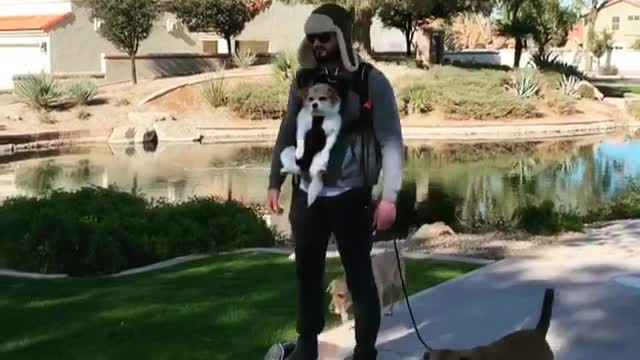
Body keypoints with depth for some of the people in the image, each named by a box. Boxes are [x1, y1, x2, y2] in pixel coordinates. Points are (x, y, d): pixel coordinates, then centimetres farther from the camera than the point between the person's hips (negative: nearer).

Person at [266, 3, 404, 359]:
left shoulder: (372, 82, -8)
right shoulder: (303, 80, 4)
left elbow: (391, 141, -9)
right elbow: (288, 134, 12)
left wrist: (389, 196, -15)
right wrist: (275, 182, 7)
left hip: (351, 195, -4)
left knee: (359, 276, 6)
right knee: (308, 272, 14)